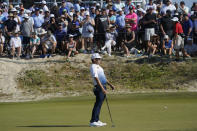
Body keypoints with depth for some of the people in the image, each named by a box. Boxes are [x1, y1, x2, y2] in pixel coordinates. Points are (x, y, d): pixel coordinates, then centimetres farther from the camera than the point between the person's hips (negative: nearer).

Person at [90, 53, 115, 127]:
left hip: (103, 87, 10)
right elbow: (96, 78, -19)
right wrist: (102, 88, -25)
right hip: (99, 87, -10)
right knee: (98, 104, -11)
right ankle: (93, 121, -12)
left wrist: (110, 84, 21)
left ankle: (96, 120, 16)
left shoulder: (98, 67, 21)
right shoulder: (93, 67, -10)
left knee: (99, 104, 12)